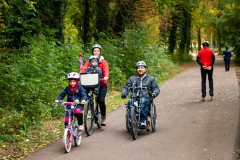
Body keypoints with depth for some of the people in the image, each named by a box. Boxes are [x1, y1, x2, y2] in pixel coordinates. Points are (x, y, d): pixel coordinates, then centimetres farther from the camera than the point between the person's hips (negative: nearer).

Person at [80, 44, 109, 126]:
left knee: (101, 100, -15)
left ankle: (104, 117, 5)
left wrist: (106, 77, -38)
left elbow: (106, 70, -16)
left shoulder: (103, 62, 1)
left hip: (102, 84, -2)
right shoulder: (89, 61, 6)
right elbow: (84, 68, -10)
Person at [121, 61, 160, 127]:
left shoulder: (151, 79, 20)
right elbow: (126, 87, 15)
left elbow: (156, 88, 13)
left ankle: (143, 121, -34)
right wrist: (123, 94, -7)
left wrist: (154, 94, -10)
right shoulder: (131, 79, 22)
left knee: (142, 102, -37)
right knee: (130, 102, -34)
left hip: (146, 99, -1)